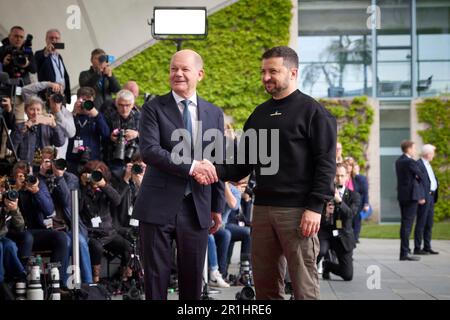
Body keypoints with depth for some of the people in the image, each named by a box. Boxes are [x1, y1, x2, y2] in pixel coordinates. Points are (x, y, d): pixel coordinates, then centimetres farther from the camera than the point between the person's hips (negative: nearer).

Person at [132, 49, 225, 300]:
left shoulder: (214, 114, 10)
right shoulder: (154, 108, -1)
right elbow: (149, 150, -15)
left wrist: (218, 206, 12)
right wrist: (190, 166, -22)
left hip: (197, 207, 3)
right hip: (159, 205, -3)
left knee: (193, 276, 8)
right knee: (156, 274, 3)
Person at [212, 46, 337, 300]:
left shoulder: (313, 112, -3)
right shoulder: (259, 115, 17)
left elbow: (326, 163, -9)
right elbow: (243, 161, 16)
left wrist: (315, 207, -17)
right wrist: (217, 171, -3)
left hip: (297, 210, -6)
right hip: (263, 208, 6)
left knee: (304, 283, -4)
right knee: (264, 283, 9)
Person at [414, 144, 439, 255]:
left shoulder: (427, 164, 18)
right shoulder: (418, 164, -12)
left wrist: (437, 183, 6)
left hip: (431, 197, 10)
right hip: (424, 197, -10)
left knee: (429, 224, 11)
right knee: (421, 224, -6)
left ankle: (427, 247, 16)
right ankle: (417, 248, -3)